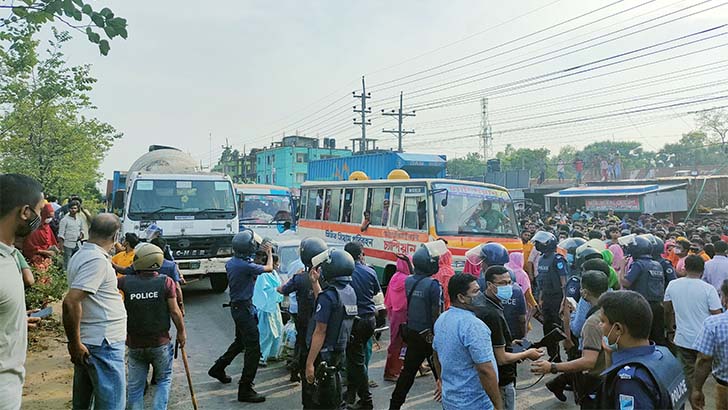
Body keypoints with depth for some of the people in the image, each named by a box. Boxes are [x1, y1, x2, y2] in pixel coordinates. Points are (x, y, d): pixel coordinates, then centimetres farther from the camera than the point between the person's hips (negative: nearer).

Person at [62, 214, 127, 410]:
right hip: (103, 344, -10)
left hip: (87, 342, 10)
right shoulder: (97, 261, -19)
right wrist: (75, 343, -18)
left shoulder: (80, 255, 10)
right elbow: (71, 302, -27)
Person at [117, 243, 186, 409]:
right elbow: (174, 311, -10)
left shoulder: (126, 282, -11)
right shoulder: (166, 282, -13)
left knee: (135, 386, 14)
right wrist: (181, 331, 3)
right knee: (164, 381, 17)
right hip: (160, 343, -1)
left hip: (135, 344, 1)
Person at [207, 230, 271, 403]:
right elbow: (269, 268, -7)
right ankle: (245, 390, 1)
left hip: (236, 306, 9)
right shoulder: (246, 266, -24)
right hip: (244, 308, -9)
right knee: (253, 349, -4)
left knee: (240, 341, 27)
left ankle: (218, 368, 43)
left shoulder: (230, 263, 3)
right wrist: (269, 253, 9)